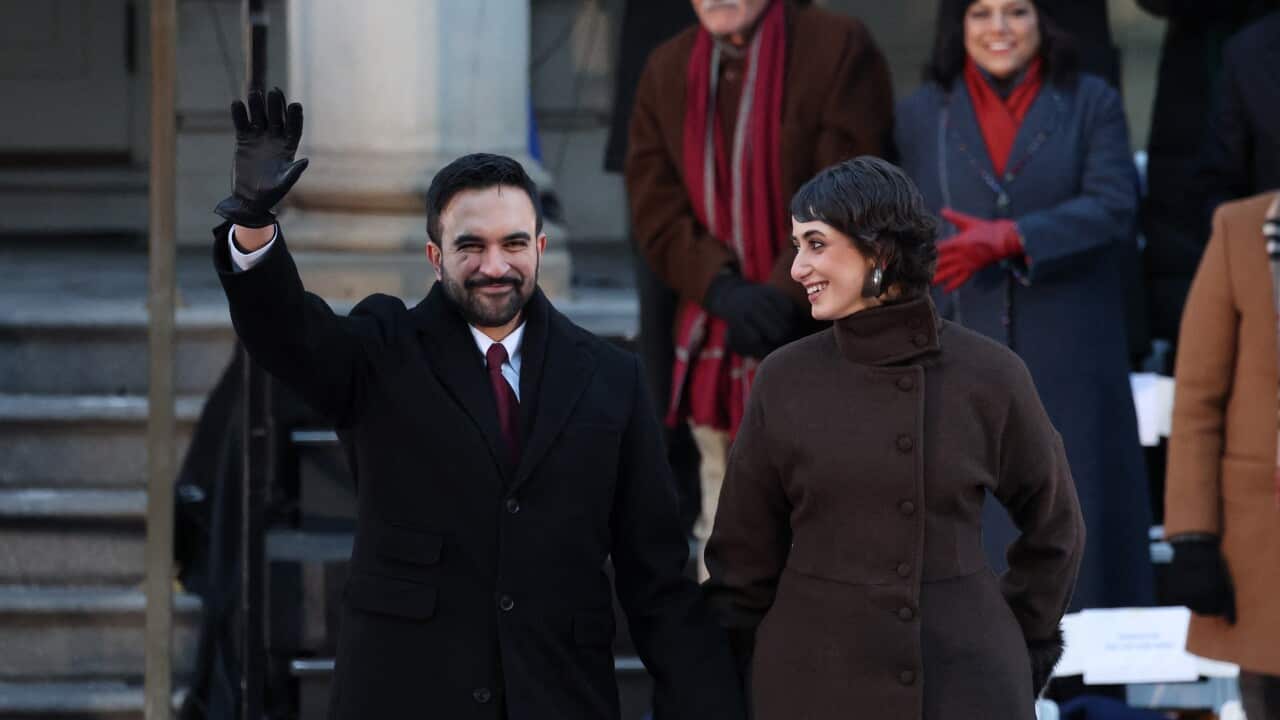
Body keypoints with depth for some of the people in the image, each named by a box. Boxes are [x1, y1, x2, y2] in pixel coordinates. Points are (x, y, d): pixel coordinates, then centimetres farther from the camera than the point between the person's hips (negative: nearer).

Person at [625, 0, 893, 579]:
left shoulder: (839, 48, -2)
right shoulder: (667, 70, 12)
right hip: (715, 347, 4)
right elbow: (653, 210, 6)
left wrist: (783, 295, -16)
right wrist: (723, 289, -11)